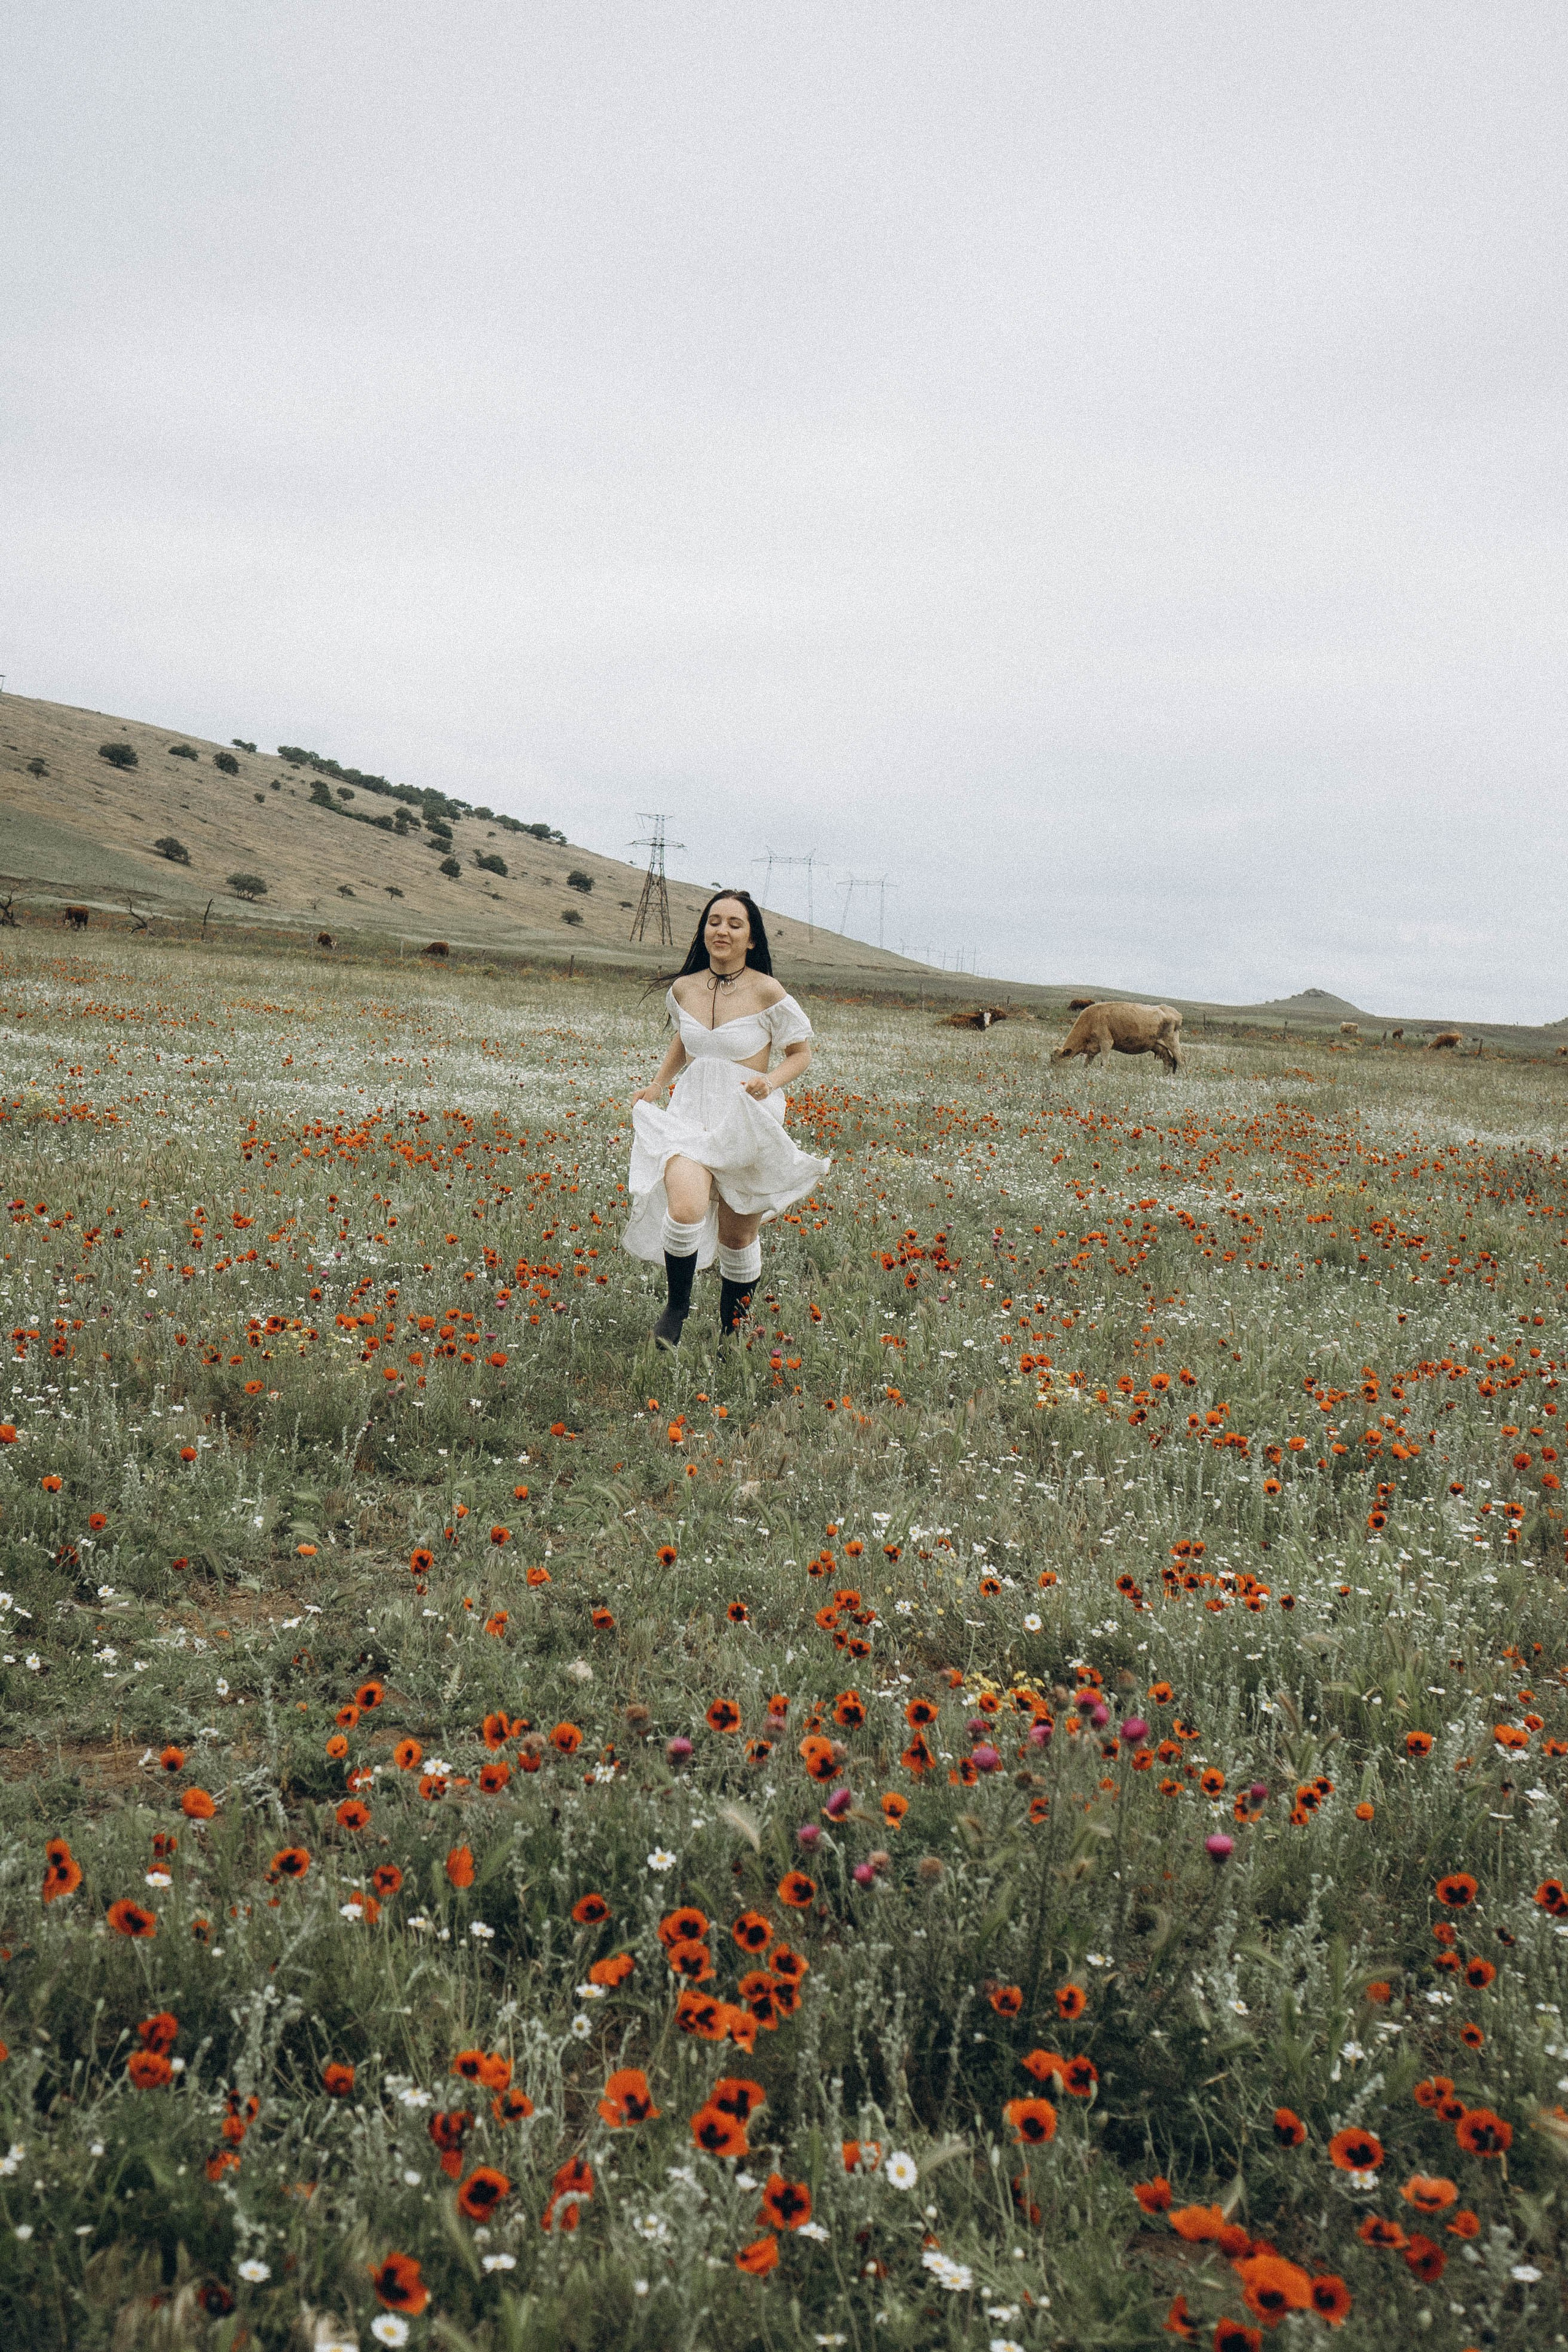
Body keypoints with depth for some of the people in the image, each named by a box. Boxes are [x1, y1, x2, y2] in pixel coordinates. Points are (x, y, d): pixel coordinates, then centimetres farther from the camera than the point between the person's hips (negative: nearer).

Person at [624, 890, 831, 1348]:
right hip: (690, 1116, 2)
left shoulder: (767, 993, -10)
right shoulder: (684, 989, 2)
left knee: (738, 1236, 11)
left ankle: (730, 1334, 32)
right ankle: (678, 1305, 0)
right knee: (686, 1210, -26)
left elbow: (801, 1054, 0)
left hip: (747, 1122, -1)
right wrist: (657, 1085, 13)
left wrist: (771, 1081, -19)